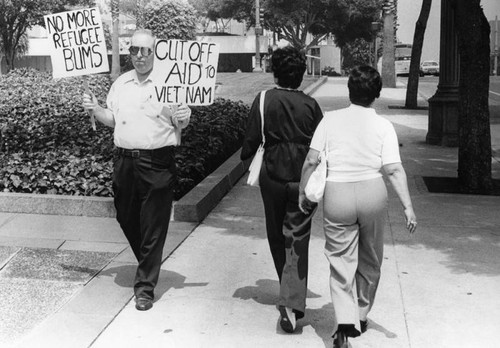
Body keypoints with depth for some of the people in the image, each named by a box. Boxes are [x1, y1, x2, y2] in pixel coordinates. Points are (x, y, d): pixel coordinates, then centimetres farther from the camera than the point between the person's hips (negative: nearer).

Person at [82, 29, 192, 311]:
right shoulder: (121, 84, 11)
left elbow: (180, 124, -2)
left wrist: (183, 117, -24)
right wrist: (95, 109, 2)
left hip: (157, 163, -5)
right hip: (125, 161, 5)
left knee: (153, 228, -1)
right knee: (127, 219, 15)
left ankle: (146, 287, 10)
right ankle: (147, 264, 41)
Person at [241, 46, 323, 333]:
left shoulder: (264, 100, -6)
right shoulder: (311, 105, -2)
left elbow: (252, 139, -6)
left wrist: (246, 158, 14)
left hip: (273, 176, 0)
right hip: (304, 180, 0)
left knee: (277, 237, 18)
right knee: (298, 240, 2)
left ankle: (289, 295, 34)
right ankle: (292, 302, -11)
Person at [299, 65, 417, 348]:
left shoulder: (331, 119, 0)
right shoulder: (383, 125, -2)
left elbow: (311, 160, -3)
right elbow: (394, 170, -9)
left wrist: (303, 191, 9)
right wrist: (408, 207, -6)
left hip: (337, 195, -1)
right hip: (372, 192, 1)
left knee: (341, 261, 6)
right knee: (370, 261, 19)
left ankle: (345, 323, -9)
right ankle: (361, 317, 33)